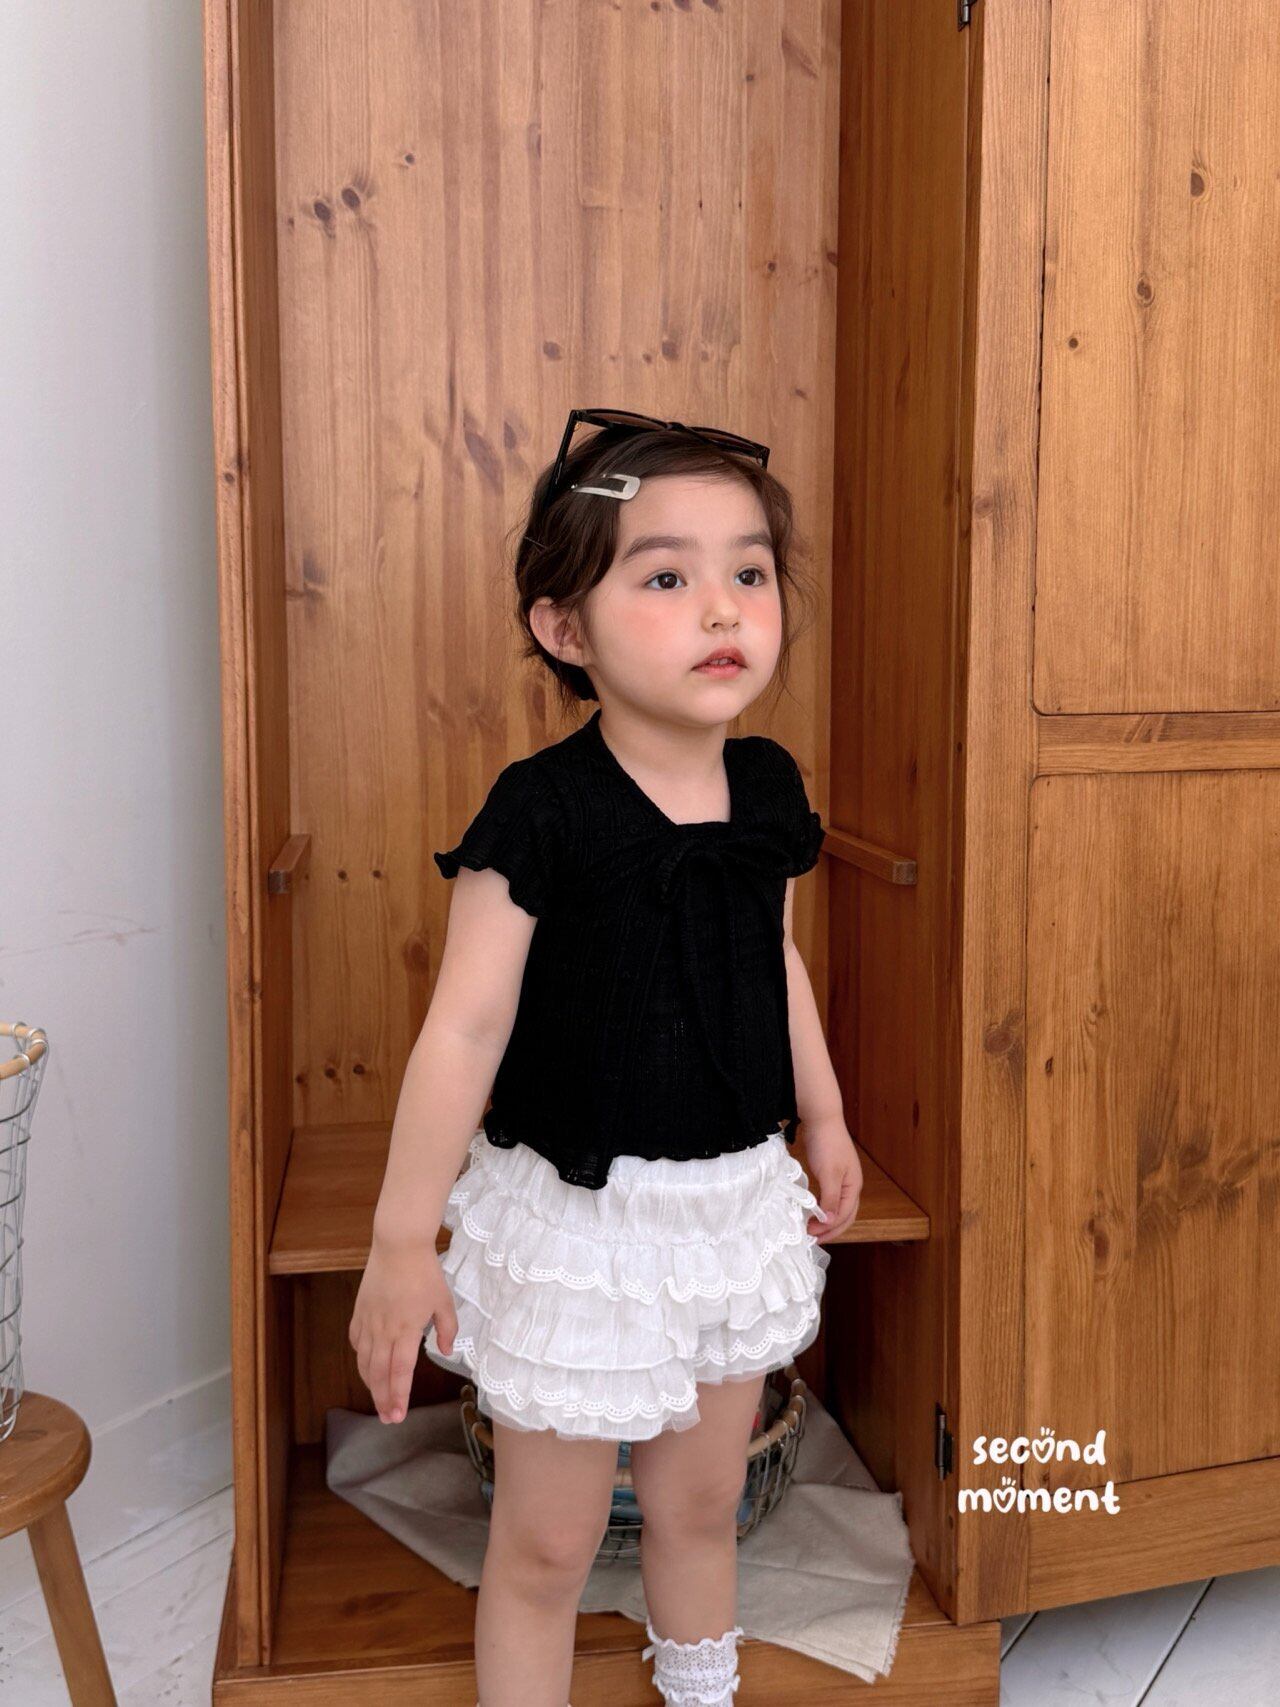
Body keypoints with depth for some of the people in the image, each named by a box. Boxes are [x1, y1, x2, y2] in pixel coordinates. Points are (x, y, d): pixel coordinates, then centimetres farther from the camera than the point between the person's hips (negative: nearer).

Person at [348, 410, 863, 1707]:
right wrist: (402, 1238, -14)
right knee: (546, 1545, 11)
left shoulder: (769, 788, -2)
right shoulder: (540, 811, -20)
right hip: (578, 1216, -5)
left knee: (701, 1505, 25)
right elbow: (465, 1027, -18)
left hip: (735, 1201, 6)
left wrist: (824, 1119, 21)